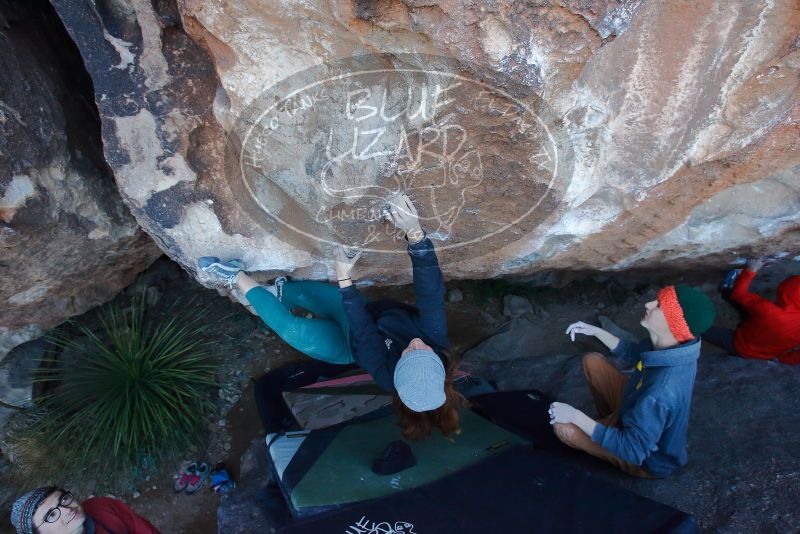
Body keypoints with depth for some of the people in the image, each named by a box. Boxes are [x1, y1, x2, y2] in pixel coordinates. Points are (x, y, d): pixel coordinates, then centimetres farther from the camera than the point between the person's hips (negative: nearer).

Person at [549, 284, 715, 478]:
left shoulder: (661, 392, -44)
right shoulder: (672, 346, -18)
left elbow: (634, 449, -36)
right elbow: (634, 354, 5)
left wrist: (576, 416, -31)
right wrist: (595, 331, -5)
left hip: (649, 457, -7)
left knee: (563, 428, -18)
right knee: (592, 362, 4)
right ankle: (610, 421, 26)